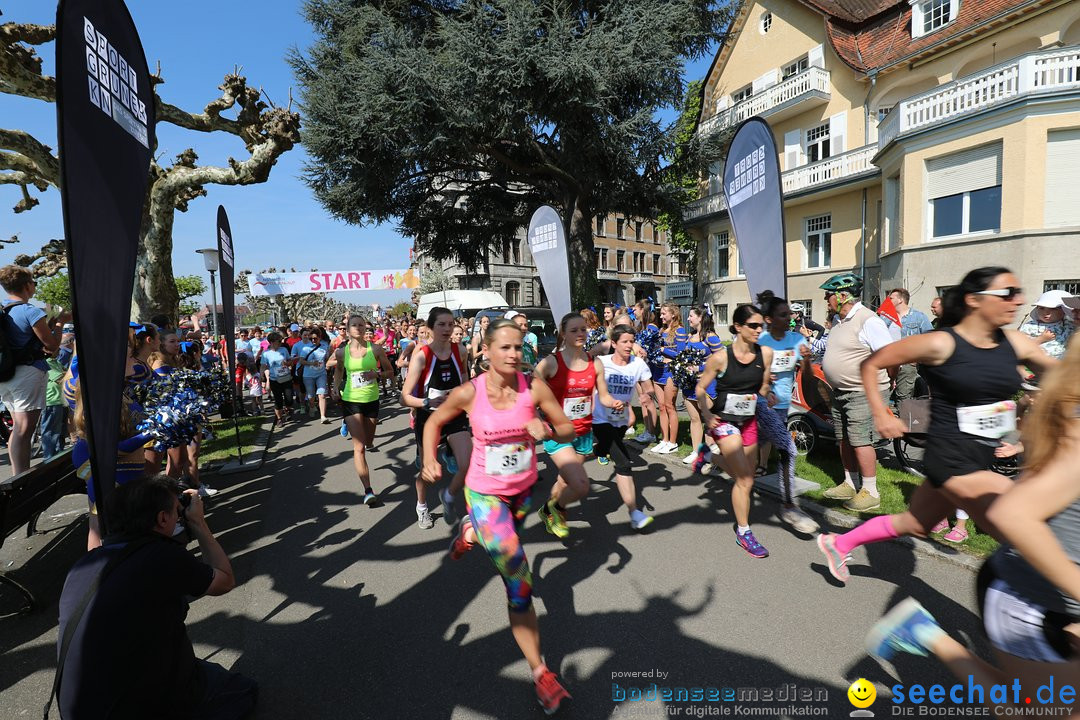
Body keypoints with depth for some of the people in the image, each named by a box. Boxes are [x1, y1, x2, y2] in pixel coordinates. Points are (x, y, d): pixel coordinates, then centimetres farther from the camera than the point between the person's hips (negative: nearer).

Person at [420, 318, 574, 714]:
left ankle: (471, 531, 60)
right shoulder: (468, 393, -19)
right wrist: (430, 460, -14)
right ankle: (538, 670, 8)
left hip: (523, 490, 4)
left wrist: (548, 431, -29)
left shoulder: (535, 389, -17)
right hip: (484, 492, -3)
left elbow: (569, 430, -8)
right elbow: (435, 420, -1)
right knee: (520, 585, -12)